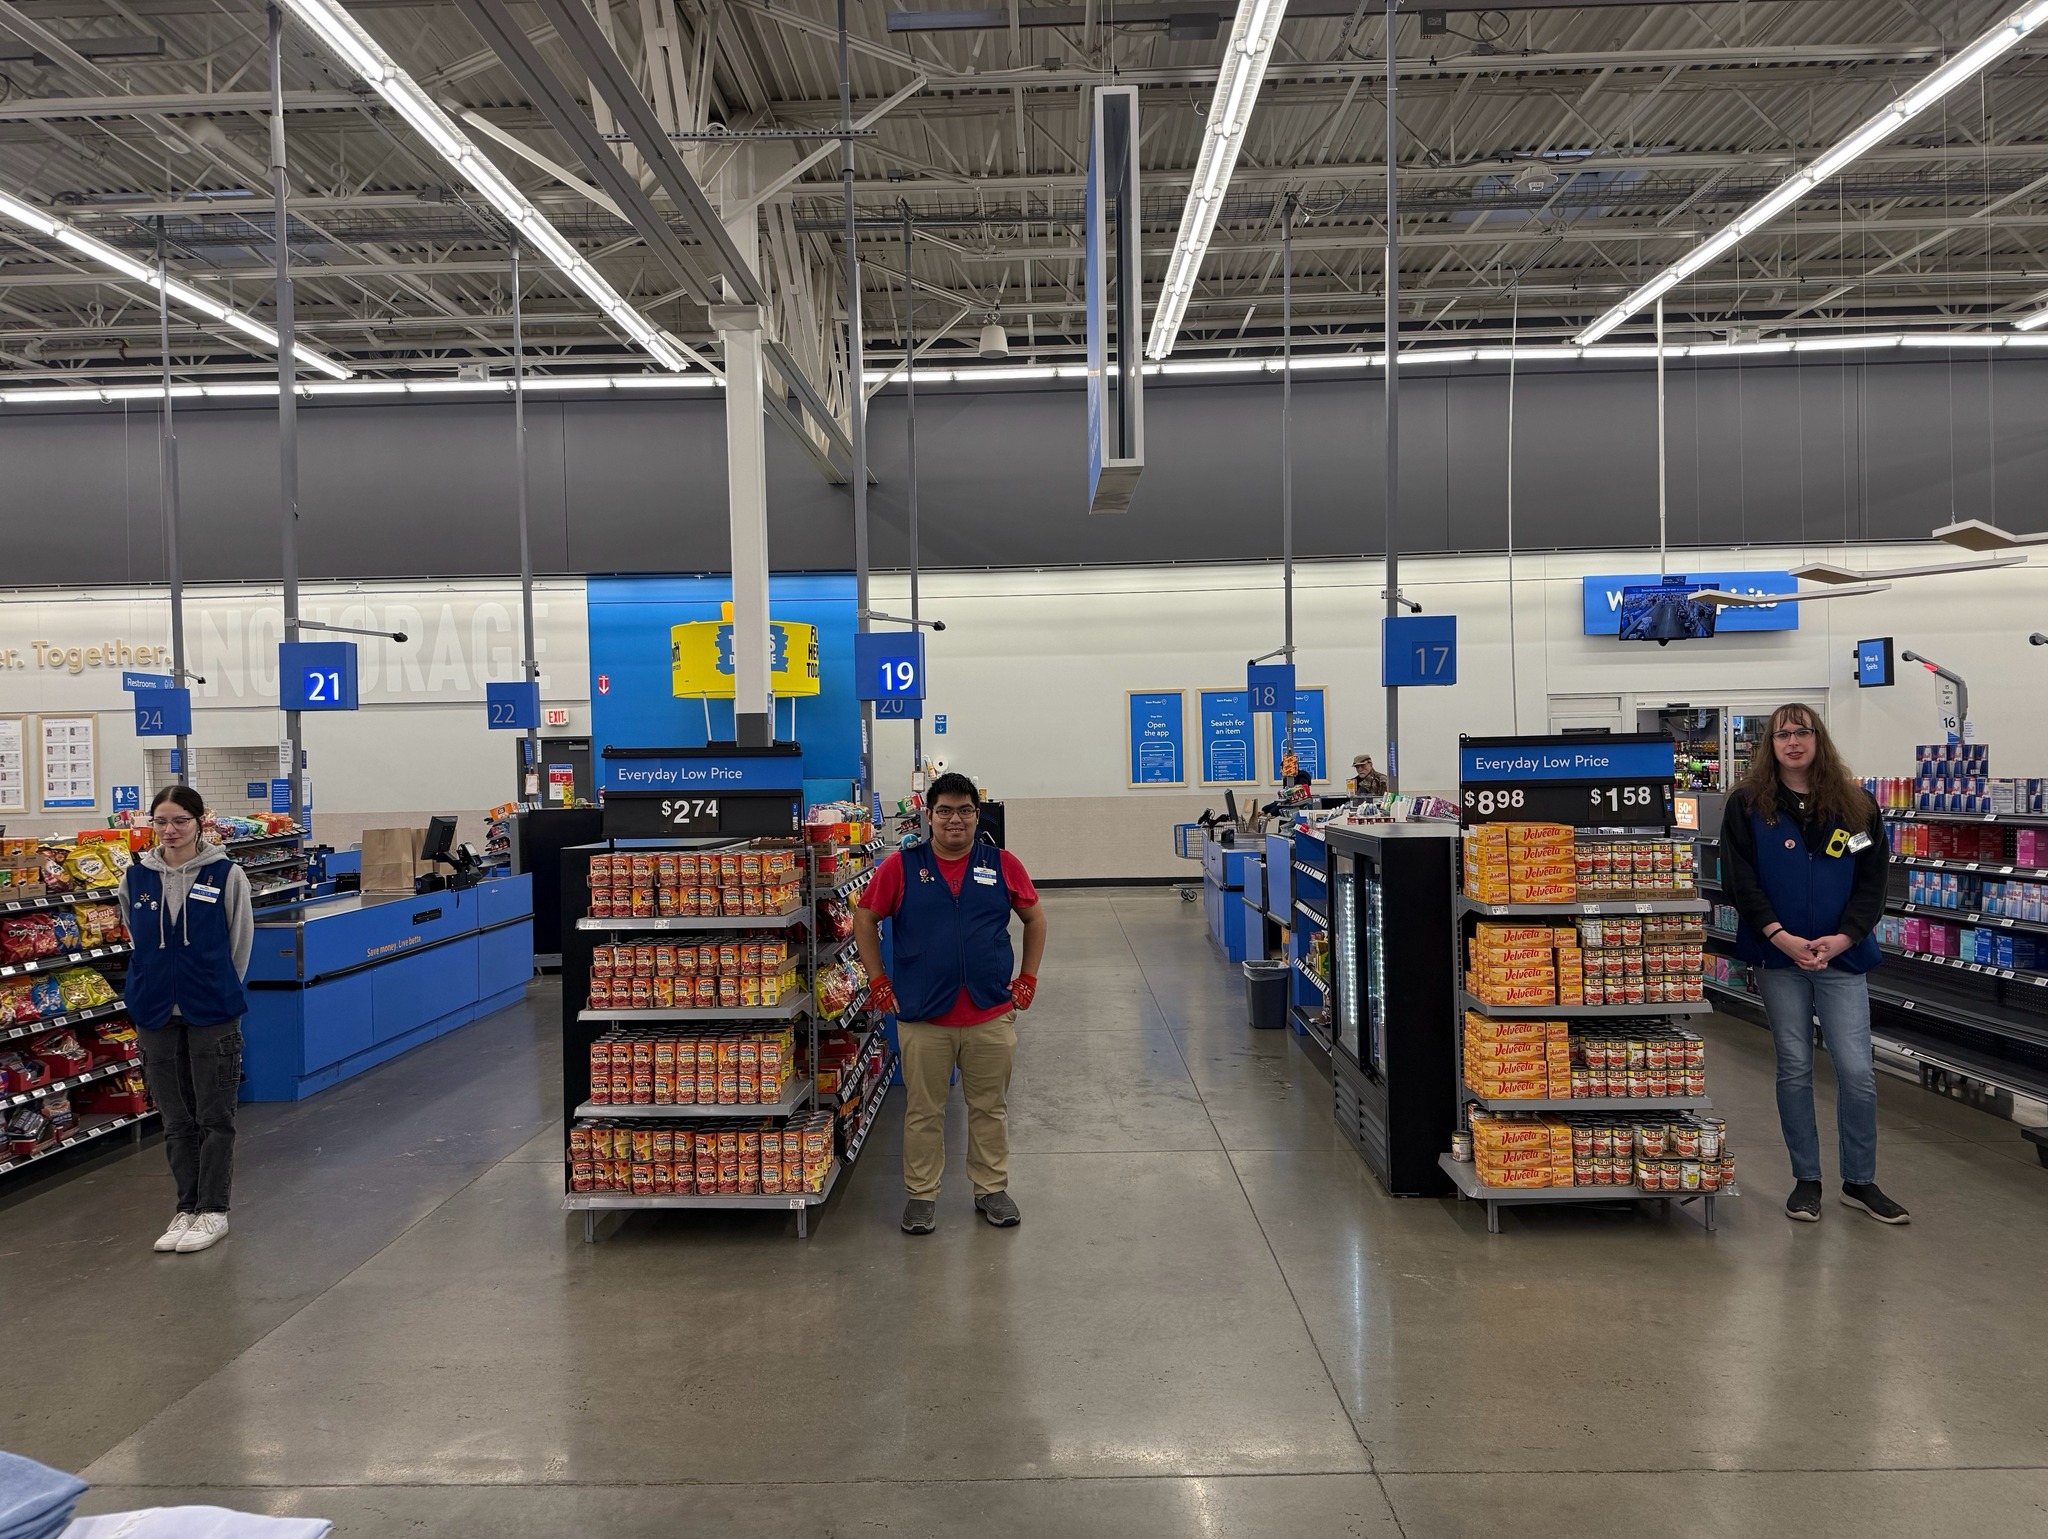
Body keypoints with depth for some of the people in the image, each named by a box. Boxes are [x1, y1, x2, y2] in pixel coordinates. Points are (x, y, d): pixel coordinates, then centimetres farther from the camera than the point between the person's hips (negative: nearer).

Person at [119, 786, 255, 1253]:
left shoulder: (227, 875, -7)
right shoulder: (137, 877, 3)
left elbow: (241, 941, 1)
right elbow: (138, 938, 18)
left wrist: (220, 991, 6)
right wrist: (155, 986, 15)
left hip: (212, 1013, -3)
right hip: (156, 1012, 3)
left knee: (215, 1117, 3)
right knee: (176, 1119, 12)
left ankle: (213, 1211, 14)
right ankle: (186, 1209, 23)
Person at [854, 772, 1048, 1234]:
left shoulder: (1002, 865, 0)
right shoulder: (901, 866, -4)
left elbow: (1035, 919, 11)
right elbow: (865, 919, 5)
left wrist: (1027, 979, 7)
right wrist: (878, 982, 2)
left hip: (992, 1014, 1)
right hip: (922, 1017, -1)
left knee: (990, 1108, 13)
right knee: (923, 1111, 10)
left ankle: (992, 1189, 29)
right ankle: (921, 1195, 25)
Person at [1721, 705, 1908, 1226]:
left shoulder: (1856, 806, 5)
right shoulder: (1748, 805, 0)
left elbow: (1872, 880, 2)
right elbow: (1738, 877, -6)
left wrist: (1842, 938, -12)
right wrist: (1781, 936, -17)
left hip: (1842, 956, 1)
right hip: (1778, 956, -1)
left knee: (1857, 1071, 0)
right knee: (1794, 1068, 7)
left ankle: (1860, 1182, 18)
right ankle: (1806, 1179, 20)